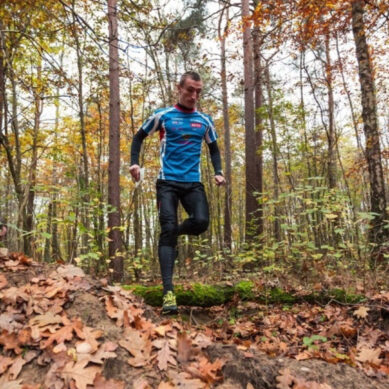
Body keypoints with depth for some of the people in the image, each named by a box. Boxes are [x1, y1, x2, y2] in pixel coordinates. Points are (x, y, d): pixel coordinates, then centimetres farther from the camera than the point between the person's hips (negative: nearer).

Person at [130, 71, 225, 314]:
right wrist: (135, 163, -1)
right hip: (168, 181, -2)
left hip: (194, 183, 3)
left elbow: (214, 148, 24)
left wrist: (218, 172, 8)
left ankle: (176, 234, 16)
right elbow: (139, 137, 15)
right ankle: (169, 292, -12)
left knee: (201, 222, -21)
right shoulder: (162, 115, 4)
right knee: (167, 230, -13)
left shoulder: (205, 121, 12)